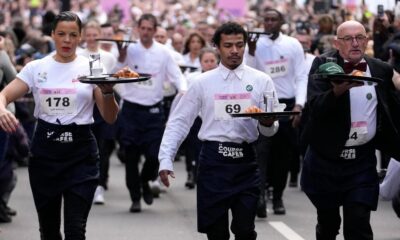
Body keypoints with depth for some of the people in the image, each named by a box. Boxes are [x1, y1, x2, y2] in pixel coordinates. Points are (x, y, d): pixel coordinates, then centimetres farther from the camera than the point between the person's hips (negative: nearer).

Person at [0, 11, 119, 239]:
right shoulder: (36, 68, 4)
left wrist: (108, 91, -22)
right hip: (45, 152, 2)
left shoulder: (91, 67, 1)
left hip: (81, 153, -2)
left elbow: (110, 117, -1)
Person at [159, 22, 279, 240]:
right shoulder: (202, 82, 5)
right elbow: (179, 122, 6)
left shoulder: (261, 81, 4)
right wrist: (165, 160, -4)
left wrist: (268, 124, -22)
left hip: (245, 161, 0)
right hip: (213, 160, 0)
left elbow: (270, 130, 3)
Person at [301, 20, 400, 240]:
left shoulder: (382, 70, 4)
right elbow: (315, 107, -19)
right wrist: (339, 89, -36)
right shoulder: (324, 65, -4)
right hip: (326, 158, -1)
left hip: (362, 162, 1)